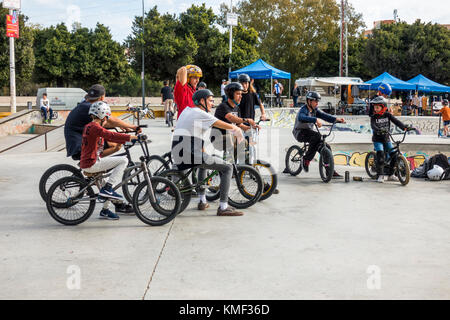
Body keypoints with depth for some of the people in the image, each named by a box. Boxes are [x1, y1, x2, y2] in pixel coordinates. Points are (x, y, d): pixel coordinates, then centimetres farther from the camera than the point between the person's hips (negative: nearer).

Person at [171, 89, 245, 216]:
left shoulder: (186, 110, 20)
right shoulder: (201, 114, -7)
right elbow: (228, 126, -9)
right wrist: (238, 130, 11)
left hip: (178, 157, 9)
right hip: (192, 156, -9)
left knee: (203, 164, 38)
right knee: (227, 168, 1)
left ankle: (202, 201, 35)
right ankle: (223, 207, -3)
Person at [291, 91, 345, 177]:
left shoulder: (315, 110, 7)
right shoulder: (303, 109, -18)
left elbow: (324, 116, -6)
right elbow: (301, 118, -41)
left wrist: (337, 119, -23)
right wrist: (315, 120, -54)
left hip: (309, 132, 8)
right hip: (300, 133, -8)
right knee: (317, 136, -35)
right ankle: (306, 159, -25)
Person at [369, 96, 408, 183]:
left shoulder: (388, 115, 0)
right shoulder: (374, 117, -6)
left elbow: (396, 121, -10)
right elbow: (373, 126, -23)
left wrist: (404, 127, -24)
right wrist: (378, 130, -44)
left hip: (386, 139, 3)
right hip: (377, 139, -3)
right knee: (380, 154, -18)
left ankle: (391, 175, 10)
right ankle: (380, 175, -10)